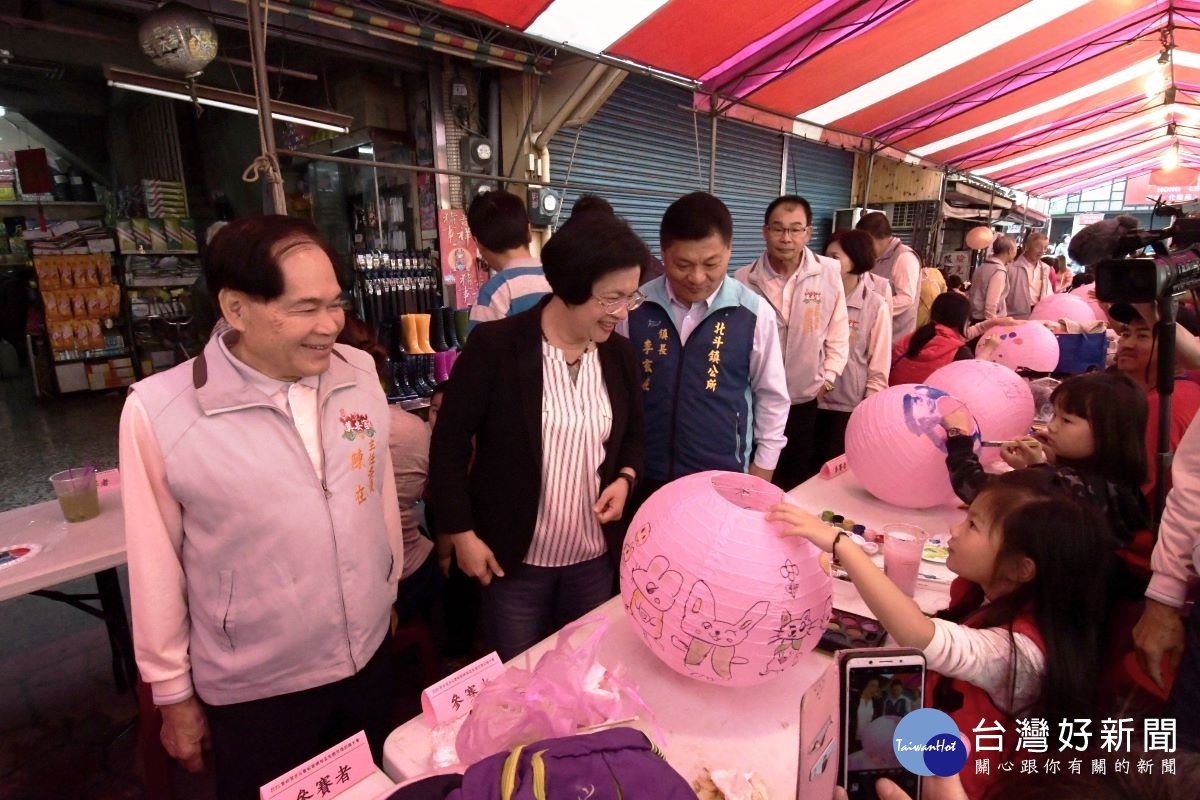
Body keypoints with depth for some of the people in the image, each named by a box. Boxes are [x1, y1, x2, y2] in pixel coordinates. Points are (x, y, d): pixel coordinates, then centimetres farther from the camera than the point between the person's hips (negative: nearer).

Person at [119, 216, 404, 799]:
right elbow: (155, 567, -10)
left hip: (370, 656, 4)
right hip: (255, 688, -3)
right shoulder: (158, 412, -20)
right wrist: (173, 693, 1)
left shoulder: (359, 372, -9)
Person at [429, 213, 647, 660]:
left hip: (594, 557, 5)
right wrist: (461, 533, -11)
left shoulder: (618, 353, -1)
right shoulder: (495, 345, -17)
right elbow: (450, 441, -12)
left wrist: (626, 477, -7)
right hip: (514, 559, -4)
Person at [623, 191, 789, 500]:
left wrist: (761, 475, 4)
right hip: (646, 476, 1)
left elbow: (772, 397, 1)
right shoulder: (635, 307, -7)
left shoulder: (754, 313, -9)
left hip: (725, 478, -1)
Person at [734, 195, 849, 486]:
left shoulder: (829, 273, -6)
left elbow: (838, 333, 3)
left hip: (805, 401, 1)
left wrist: (828, 378, -1)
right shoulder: (744, 279, -10)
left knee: (799, 483, 16)